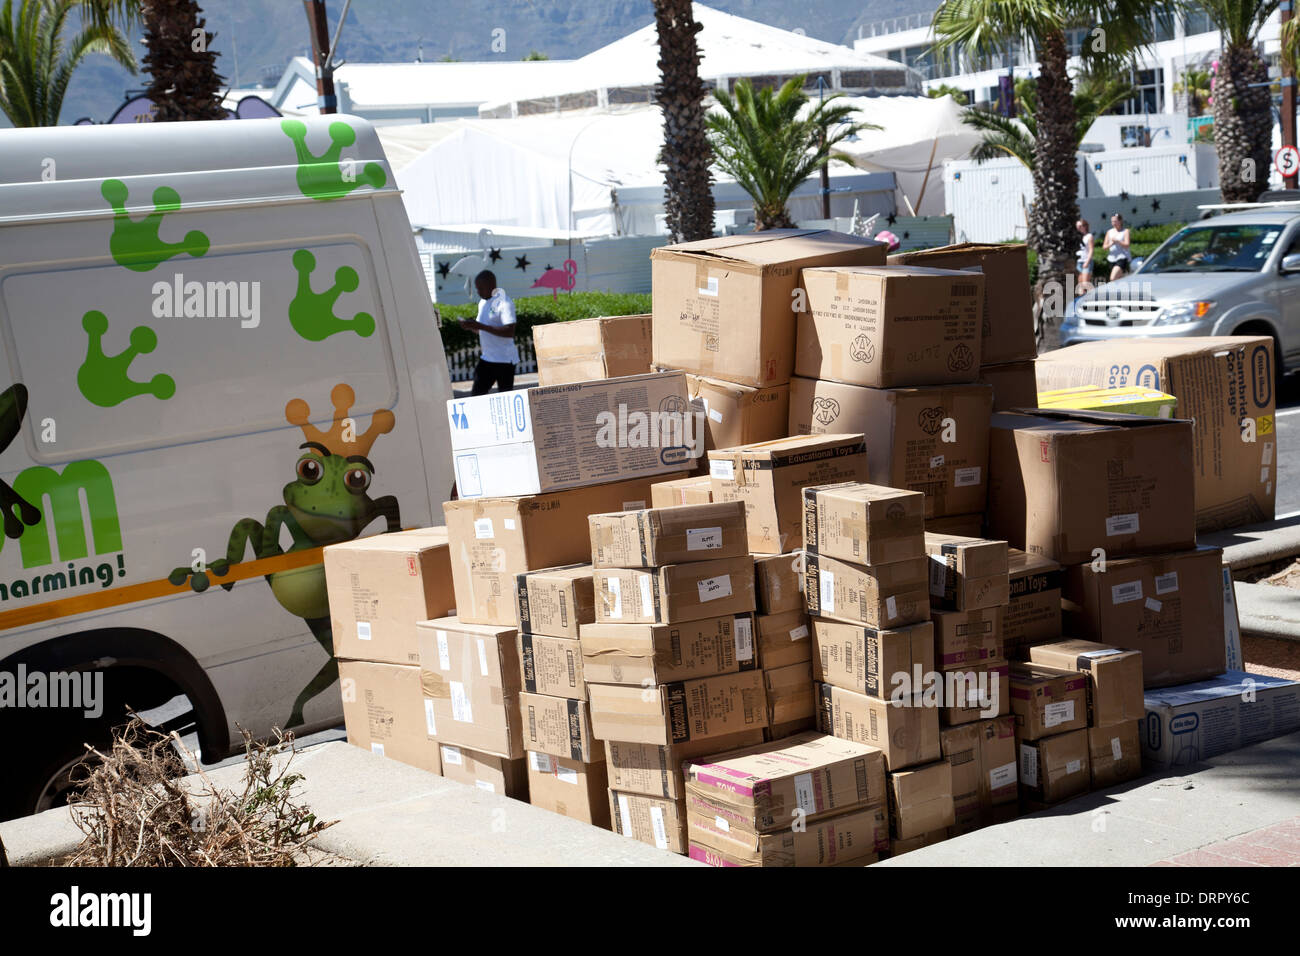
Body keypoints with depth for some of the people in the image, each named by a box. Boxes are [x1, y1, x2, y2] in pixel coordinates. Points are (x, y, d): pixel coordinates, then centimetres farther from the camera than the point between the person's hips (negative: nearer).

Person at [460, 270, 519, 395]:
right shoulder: (483, 302, 12)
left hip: (504, 360, -8)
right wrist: (471, 326, -2)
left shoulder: (504, 303, -15)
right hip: (487, 358, 8)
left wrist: (480, 326, -27)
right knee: (476, 394, 3)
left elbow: (510, 332, -25)